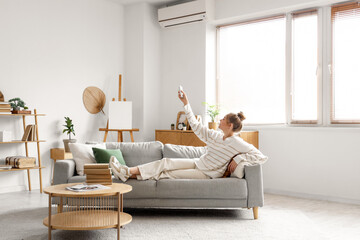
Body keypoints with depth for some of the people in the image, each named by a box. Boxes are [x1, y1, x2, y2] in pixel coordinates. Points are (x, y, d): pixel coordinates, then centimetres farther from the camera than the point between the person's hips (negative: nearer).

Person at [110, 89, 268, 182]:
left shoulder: (239, 145, -14)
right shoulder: (214, 136, 5)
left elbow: (262, 157, -18)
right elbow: (196, 126, 9)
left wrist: (238, 159, -23)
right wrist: (186, 103, 5)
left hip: (207, 175, -6)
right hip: (197, 163, 6)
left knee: (168, 174, -18)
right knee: (166, 162, -12)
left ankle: (130, 175, -17)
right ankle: (128, 171, -15)